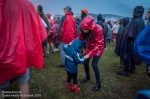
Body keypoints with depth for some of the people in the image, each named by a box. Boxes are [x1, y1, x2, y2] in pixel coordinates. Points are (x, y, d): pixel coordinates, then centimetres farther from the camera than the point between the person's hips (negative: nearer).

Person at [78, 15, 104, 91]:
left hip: (98, 48, -5)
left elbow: (98, 45, -31)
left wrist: (89, 54, -36)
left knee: (94, 65, -12)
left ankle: (98, 83, 9)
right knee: (85, 62, 7)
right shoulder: (84, 29, -19)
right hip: (89, 47, 6)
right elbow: (80, 37, -10)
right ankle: (87, 76, 34)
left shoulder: (98, 29, -33)